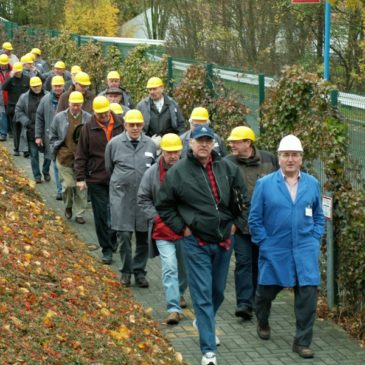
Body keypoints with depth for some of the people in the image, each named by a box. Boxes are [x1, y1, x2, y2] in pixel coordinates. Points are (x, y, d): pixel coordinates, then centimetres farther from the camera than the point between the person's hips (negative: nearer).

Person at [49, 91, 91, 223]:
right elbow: (52, 137, 11)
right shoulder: (59, 118, 3)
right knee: (68, 185, -4)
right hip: (65, 157, 0)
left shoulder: (88, 118, 1)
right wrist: (56, 150, 2)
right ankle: (68, 206, 24)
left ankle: (79, 214, 12)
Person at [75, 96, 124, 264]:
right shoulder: (88, 129, -3)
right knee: (101, 216, 2)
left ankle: (113, 240, 32)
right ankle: (107, 249, 10)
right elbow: (81, 156, 0)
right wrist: (80, 178, -3)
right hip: (96, 180, -1)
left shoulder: (120, 126, -1)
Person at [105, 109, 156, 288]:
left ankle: (139, 271, 19)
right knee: (124, 236, -4)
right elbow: (109, 168, 13)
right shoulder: (114, 144, -1)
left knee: (143, 237, 6)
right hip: (121, 197, -2)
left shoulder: (150, 144, 4)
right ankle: (126, 271, 11)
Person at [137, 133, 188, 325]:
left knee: (184, 267, 20)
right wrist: (156, 218, -6)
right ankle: (174, 309, -14)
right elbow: (143, 199, 4)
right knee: (169, 269, -12)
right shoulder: (152, 173, -3)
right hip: (163, 231, -1)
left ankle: (179, 293, 46)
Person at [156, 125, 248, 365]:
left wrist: (237, 224, 4)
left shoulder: (228, 169, 2)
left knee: (218, 291, 18)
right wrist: (181, 227, -5)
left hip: (224, 241, 4)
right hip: (196, 244, -4)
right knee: (202, 295, -6)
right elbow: (163, 206, 2)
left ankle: (204, 323, 46)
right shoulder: (178, 172, -7)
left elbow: (244, 201, 14)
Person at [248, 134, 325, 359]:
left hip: (305, 252, 1)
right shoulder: (264, 184, -2)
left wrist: (314, 241, 4)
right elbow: (255, 219, 1)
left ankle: (302, 342, 2)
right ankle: (263, 323, 45)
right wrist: (264, 244, -5)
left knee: (308, 294, -8)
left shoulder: (312, 184, 6)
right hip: (274, 253, -1)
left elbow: (319, 217, 15)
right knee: (267, 291, 14)